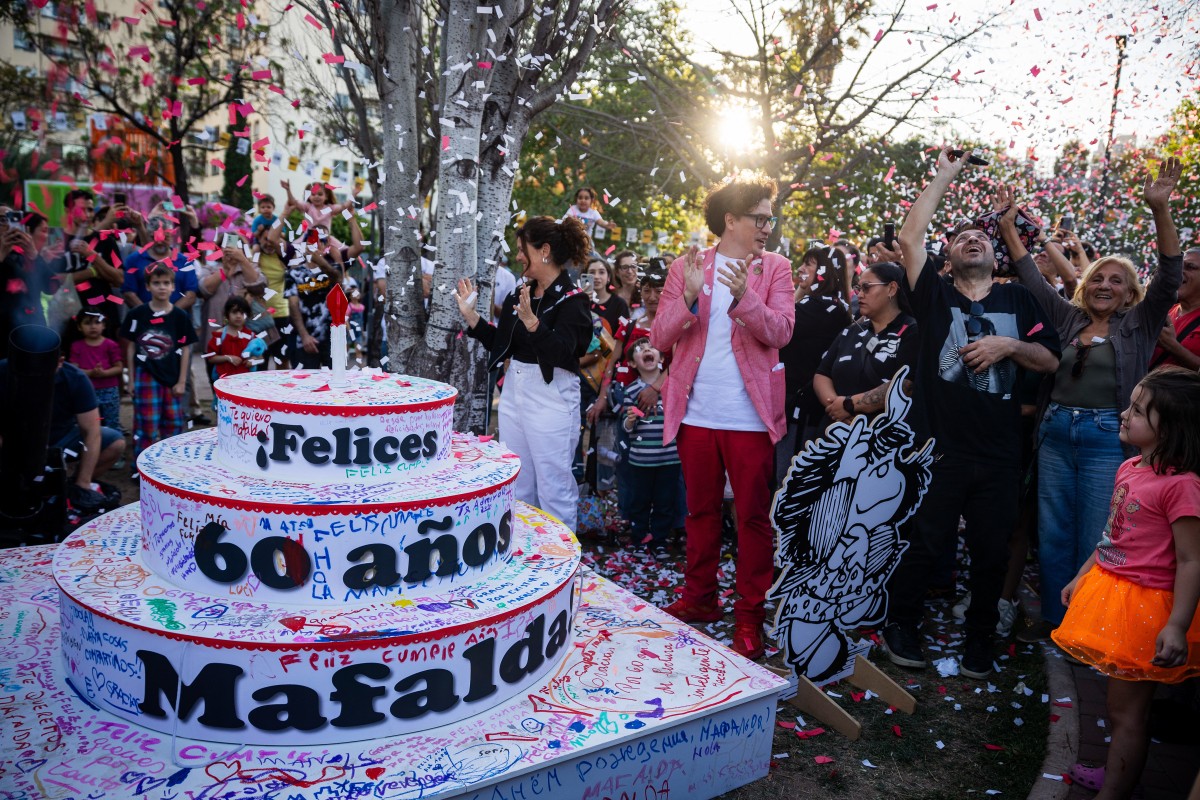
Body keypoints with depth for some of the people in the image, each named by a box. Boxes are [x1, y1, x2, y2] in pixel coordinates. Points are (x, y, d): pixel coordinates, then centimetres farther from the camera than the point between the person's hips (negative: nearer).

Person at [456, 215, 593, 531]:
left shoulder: (571, 300, -12)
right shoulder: (520, 293, 10)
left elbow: (562, 353, -24)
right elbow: (501, 344, 13)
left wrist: (532, 322, -37)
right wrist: (471, 316, 6)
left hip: (551, 398, -8)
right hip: (514, 391, 8)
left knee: (553, 487, -1)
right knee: (517, 487, 16)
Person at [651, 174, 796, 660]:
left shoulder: (775, 268, 2)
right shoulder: (686, 267, 4)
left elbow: (780, 332, -12)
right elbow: (659, 338, -3)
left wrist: (743, 296, -28)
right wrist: (689, 296, -20)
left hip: (750, 416, -1)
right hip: (696, 414, 2)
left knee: (754, 516, 4)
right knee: (700, 510, 14)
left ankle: (750, 614, 16)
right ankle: (699, 598, 29)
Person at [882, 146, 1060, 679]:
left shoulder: (1018, 300, 11)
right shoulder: (936, 298, 5)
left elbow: (1051, 360, 10)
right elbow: (910, 237, -4)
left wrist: (1008, 345, -10)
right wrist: (945, 174, 4)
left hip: (999, 455, 2)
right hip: (938, 449, -2)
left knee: (991, 551, 10)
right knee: (923, 545, 6)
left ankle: (980, 638, 27)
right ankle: (901, 626, 25)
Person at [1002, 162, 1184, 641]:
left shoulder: (1139, 323, 4)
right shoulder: (1067, 318, 12)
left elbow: (1169, 277, -8)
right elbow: (1032, 278, 14)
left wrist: (1160, 210, -18)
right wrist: (1009, 226, 8)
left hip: (1107, 438, -3)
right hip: (1056, 433, 4)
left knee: (1095, 542, 2)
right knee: (1053, 535, 10)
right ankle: (1054, 618, 24)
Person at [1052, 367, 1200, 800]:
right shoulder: (1129, 468, 5)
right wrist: (1081, 577, 20)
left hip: (1145, 607, -8)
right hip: (1110, 591, 8)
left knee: (1126, 709, 4)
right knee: (1120, 703, 22)